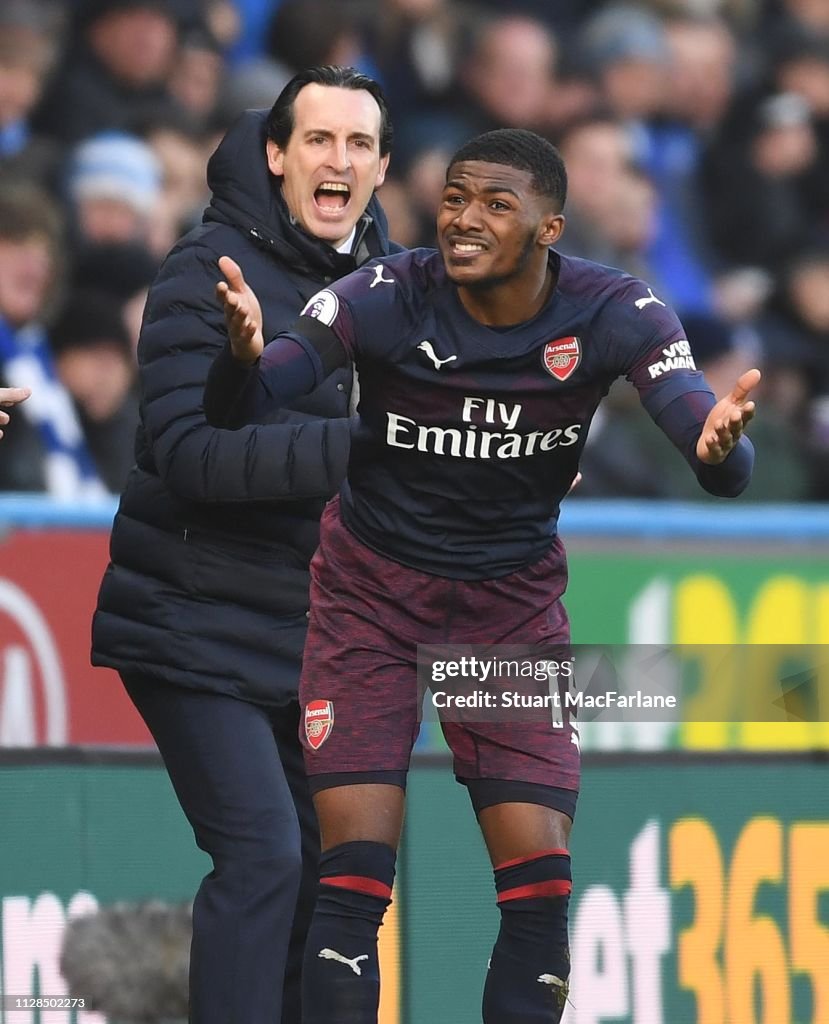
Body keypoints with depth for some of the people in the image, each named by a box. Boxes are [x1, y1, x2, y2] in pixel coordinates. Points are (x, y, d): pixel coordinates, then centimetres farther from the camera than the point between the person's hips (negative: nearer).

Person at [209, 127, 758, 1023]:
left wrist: (717, 445, -50)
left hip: (514, 600, 2)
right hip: (373, 591, -2)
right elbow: (235, 411, -29)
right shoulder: (386, 299, -20)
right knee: (354, 878, -11)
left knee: (541, 883, -6)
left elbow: (724, 472, -25)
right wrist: (244, 354, -53)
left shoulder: (614, 315, -16)